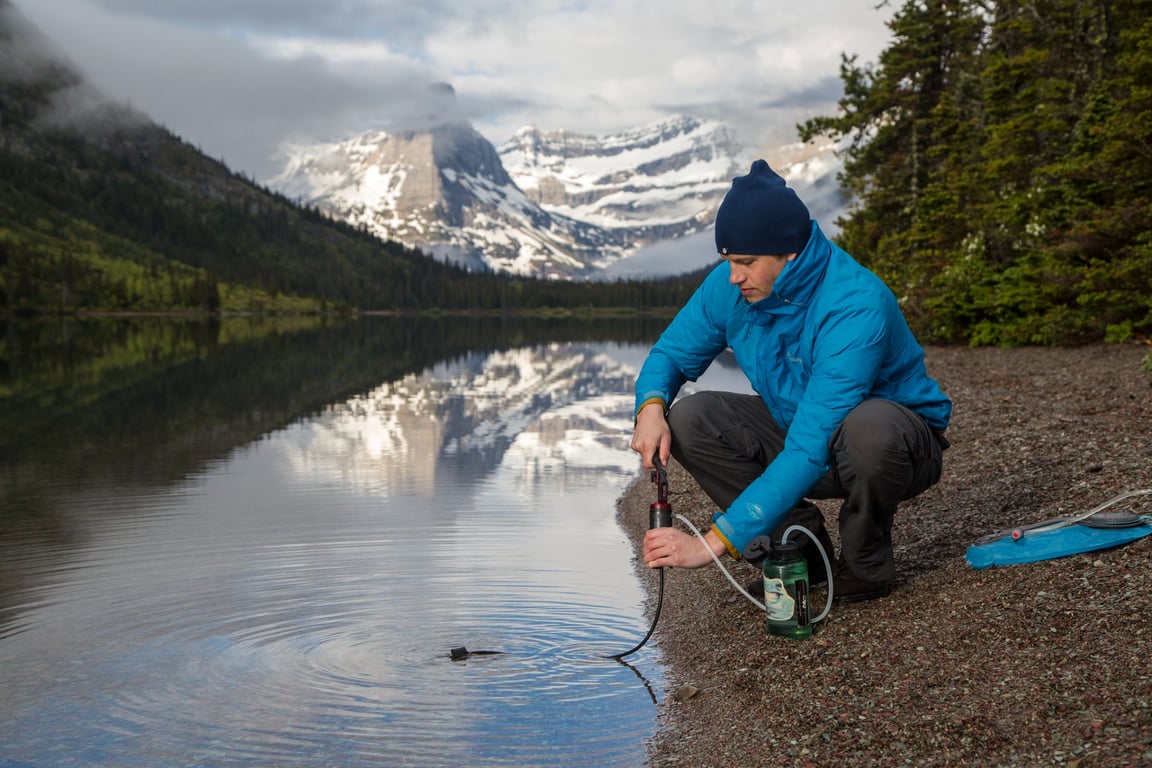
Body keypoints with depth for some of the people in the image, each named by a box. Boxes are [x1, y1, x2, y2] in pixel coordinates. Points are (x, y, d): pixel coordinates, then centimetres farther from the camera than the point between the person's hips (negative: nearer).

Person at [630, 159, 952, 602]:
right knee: (688, 420, -17)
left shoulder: (856, 308, -34)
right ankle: (800, 543, -1)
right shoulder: (730, 286, -14)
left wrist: (715, 542, -41)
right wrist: (651, 407, -27)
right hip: (797, 428, 6)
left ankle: (866, 562, -10)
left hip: (898, 441, -6)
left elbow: (811, 450, -39)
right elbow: (672, 353, 0)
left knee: (868, 428, -42)